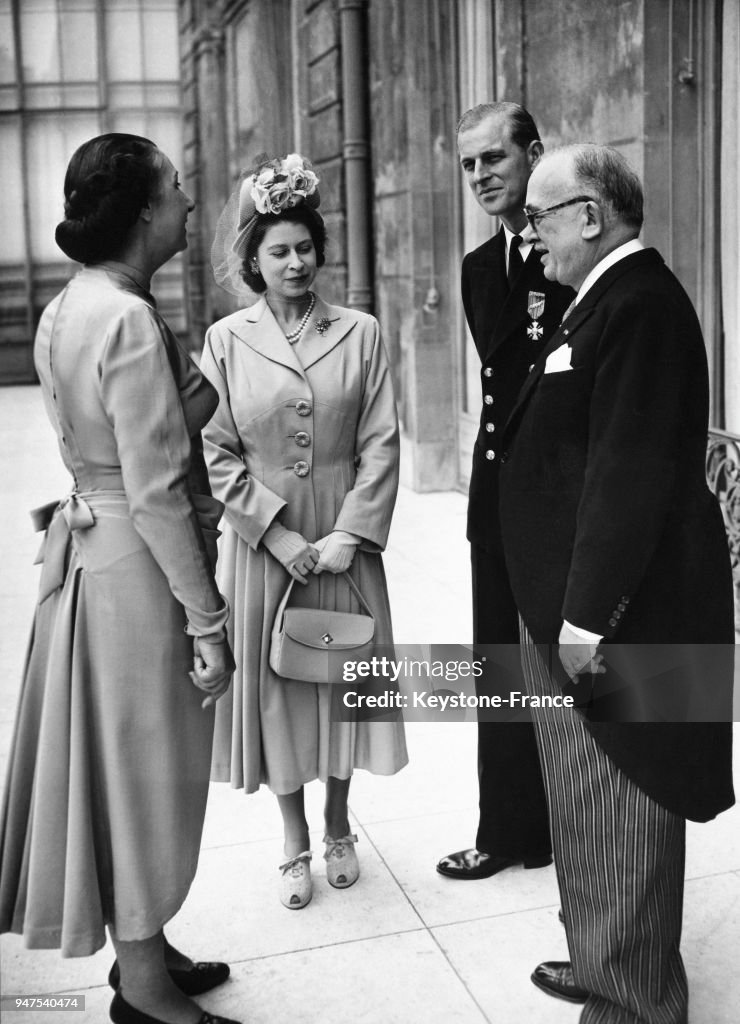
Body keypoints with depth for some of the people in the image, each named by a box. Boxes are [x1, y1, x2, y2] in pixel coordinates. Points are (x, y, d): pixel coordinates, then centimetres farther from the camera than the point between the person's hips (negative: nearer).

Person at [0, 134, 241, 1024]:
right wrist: (207, 620, -18)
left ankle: (142, 947, 38)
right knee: (146, 766, 6)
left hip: (86, 544, 9)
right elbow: (157, 491, -23)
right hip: (139, 562, -9)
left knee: (116, 761, 19)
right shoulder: (132, 322, -21)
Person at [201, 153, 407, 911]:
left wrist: (349, 534, -12)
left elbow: (380, 444, -4)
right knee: (273, 684, 9)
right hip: (262, 543, 0)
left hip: (344, 541, 1)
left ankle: (338, 829, 34)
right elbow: (218, 454, -5)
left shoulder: (359, 334, -1)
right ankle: (295, 845, 28)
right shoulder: (225, 340, -3)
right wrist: (279, 533, -11)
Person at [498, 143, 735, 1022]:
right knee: (587, 809, 21)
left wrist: (587, 615, -23)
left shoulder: (641, 302, -17)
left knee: (615, 816, 3)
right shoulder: (608, 298, 14)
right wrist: (564, 608, 16)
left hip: (612, 618, -10)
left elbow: (630, 472, -24)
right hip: (570, 605, 10)